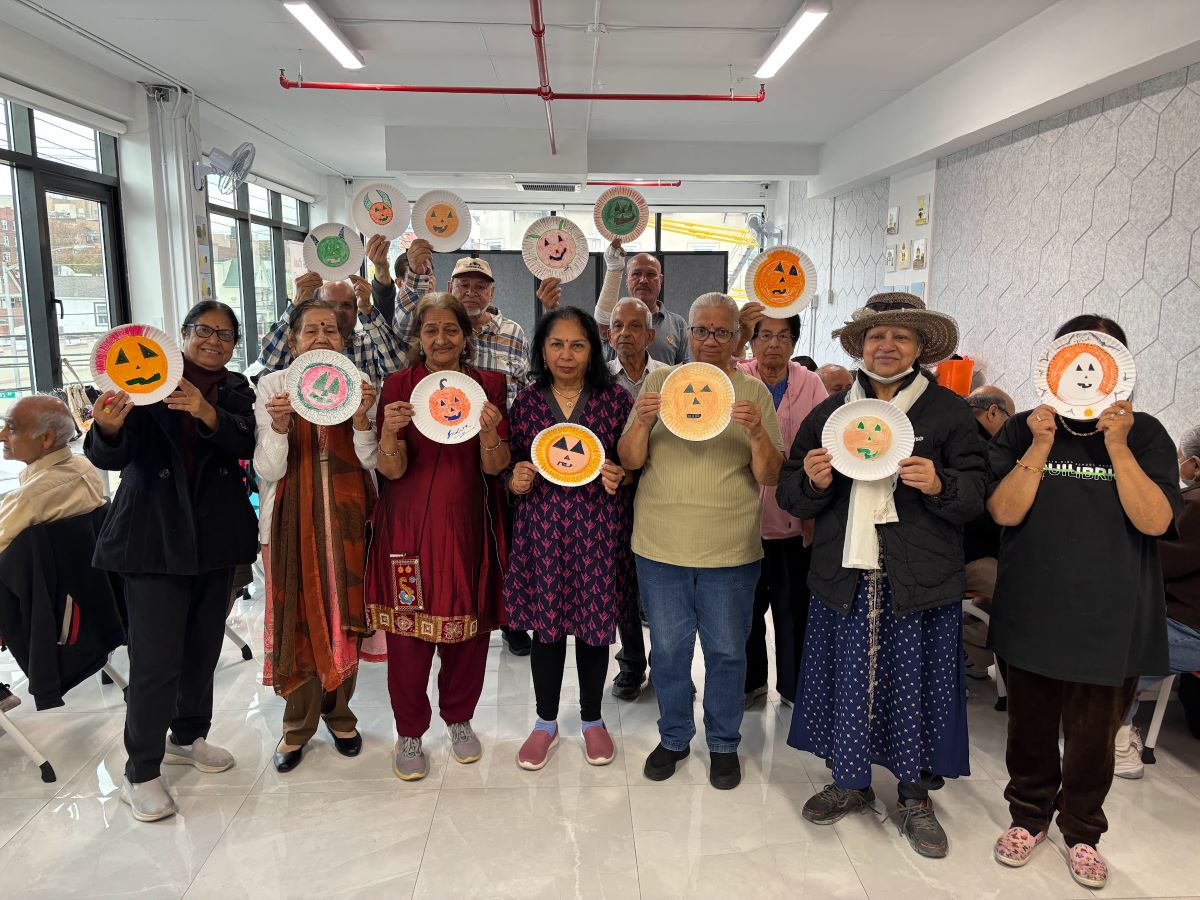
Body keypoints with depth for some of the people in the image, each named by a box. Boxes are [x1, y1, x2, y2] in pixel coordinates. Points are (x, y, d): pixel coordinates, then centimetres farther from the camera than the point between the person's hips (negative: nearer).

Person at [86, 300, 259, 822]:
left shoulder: (236, 390, 7)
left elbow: (248, 442, -11)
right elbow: (109, 458, -12)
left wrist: (207, 413, -29)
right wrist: (108, 427, -35)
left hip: (215, 537, 4)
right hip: (154, 535, -4)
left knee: (203, 646, 15)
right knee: (156, 657, -4)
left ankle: (188, 736, 36)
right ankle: (140, 771, 13)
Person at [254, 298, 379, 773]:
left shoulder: (358, 384, 3)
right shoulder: (273, 385, -2)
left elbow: (372, 462, 0)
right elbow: (269, 470, -5)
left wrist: (361, 418, -17)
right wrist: (279, 425, -23)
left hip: (346, 517, 2)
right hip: (293, 518, -1)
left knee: (346, 615, 7)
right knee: (298, 618, 4)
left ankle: (338, 712, 28)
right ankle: (298, 724, 22)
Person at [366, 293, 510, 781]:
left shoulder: (488, 384, 2)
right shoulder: (398, 385, 0)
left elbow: (495, 467, -4)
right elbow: (392, 470, -5)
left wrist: (488, 433, -24)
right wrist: (389, 433, -26)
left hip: (468, 523, 1)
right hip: (409, 523, -1)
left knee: (468, 625, 8)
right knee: (407, 629, 2)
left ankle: (459, 718, 32)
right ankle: (409, 732, 22)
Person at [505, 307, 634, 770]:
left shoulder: (615, 398, -1)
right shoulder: (526, 401, 3)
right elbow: (512, 471, 10)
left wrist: (621, 476, -15)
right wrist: (516, 481, -11)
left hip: (599, 528, -1)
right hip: (542, 527, 1)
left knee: (596, 622, 10)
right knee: (546, 623, 9)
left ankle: (592, 719, 33)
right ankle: (545, 722, 31)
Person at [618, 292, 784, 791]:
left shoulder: (754, 391, 1)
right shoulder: (659, 381, 3)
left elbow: (770, 476, -4)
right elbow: (629, 460, -1)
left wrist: (757, 431, -22)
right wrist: (643, 421, -20)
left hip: (730, 549, -1)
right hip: (661, 545, 1)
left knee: (727, 651, 11)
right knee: (668, 648, 13)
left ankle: (723, 743, 33)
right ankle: (674, 736, 35)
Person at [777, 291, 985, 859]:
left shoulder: (948, 410, 3)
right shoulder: (830, 412, 10)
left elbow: (976, 494, -1)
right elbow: (789, 495, 10)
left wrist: (939, 486, -21)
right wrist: (813, 482, -12)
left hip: (919, 579, -2)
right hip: (844, 576, 2)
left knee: (916, 683, 7)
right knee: (844, 680, 9)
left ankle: (915, 798, 28)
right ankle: (849, 784, 31)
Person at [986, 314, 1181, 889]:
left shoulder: (1144, 435, -2)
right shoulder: (1022, 431, -3)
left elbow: (1155, 521, -13)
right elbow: (1004, 512, -13)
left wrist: (1117, 446, -20)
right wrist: (1041, 445, -20)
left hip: (1112, 620, 0)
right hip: (1033, 614, 0)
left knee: (1093, 735, 14)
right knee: (1030, 727, 16)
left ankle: (1082, 830, 38)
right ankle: (1029, 815, 39)